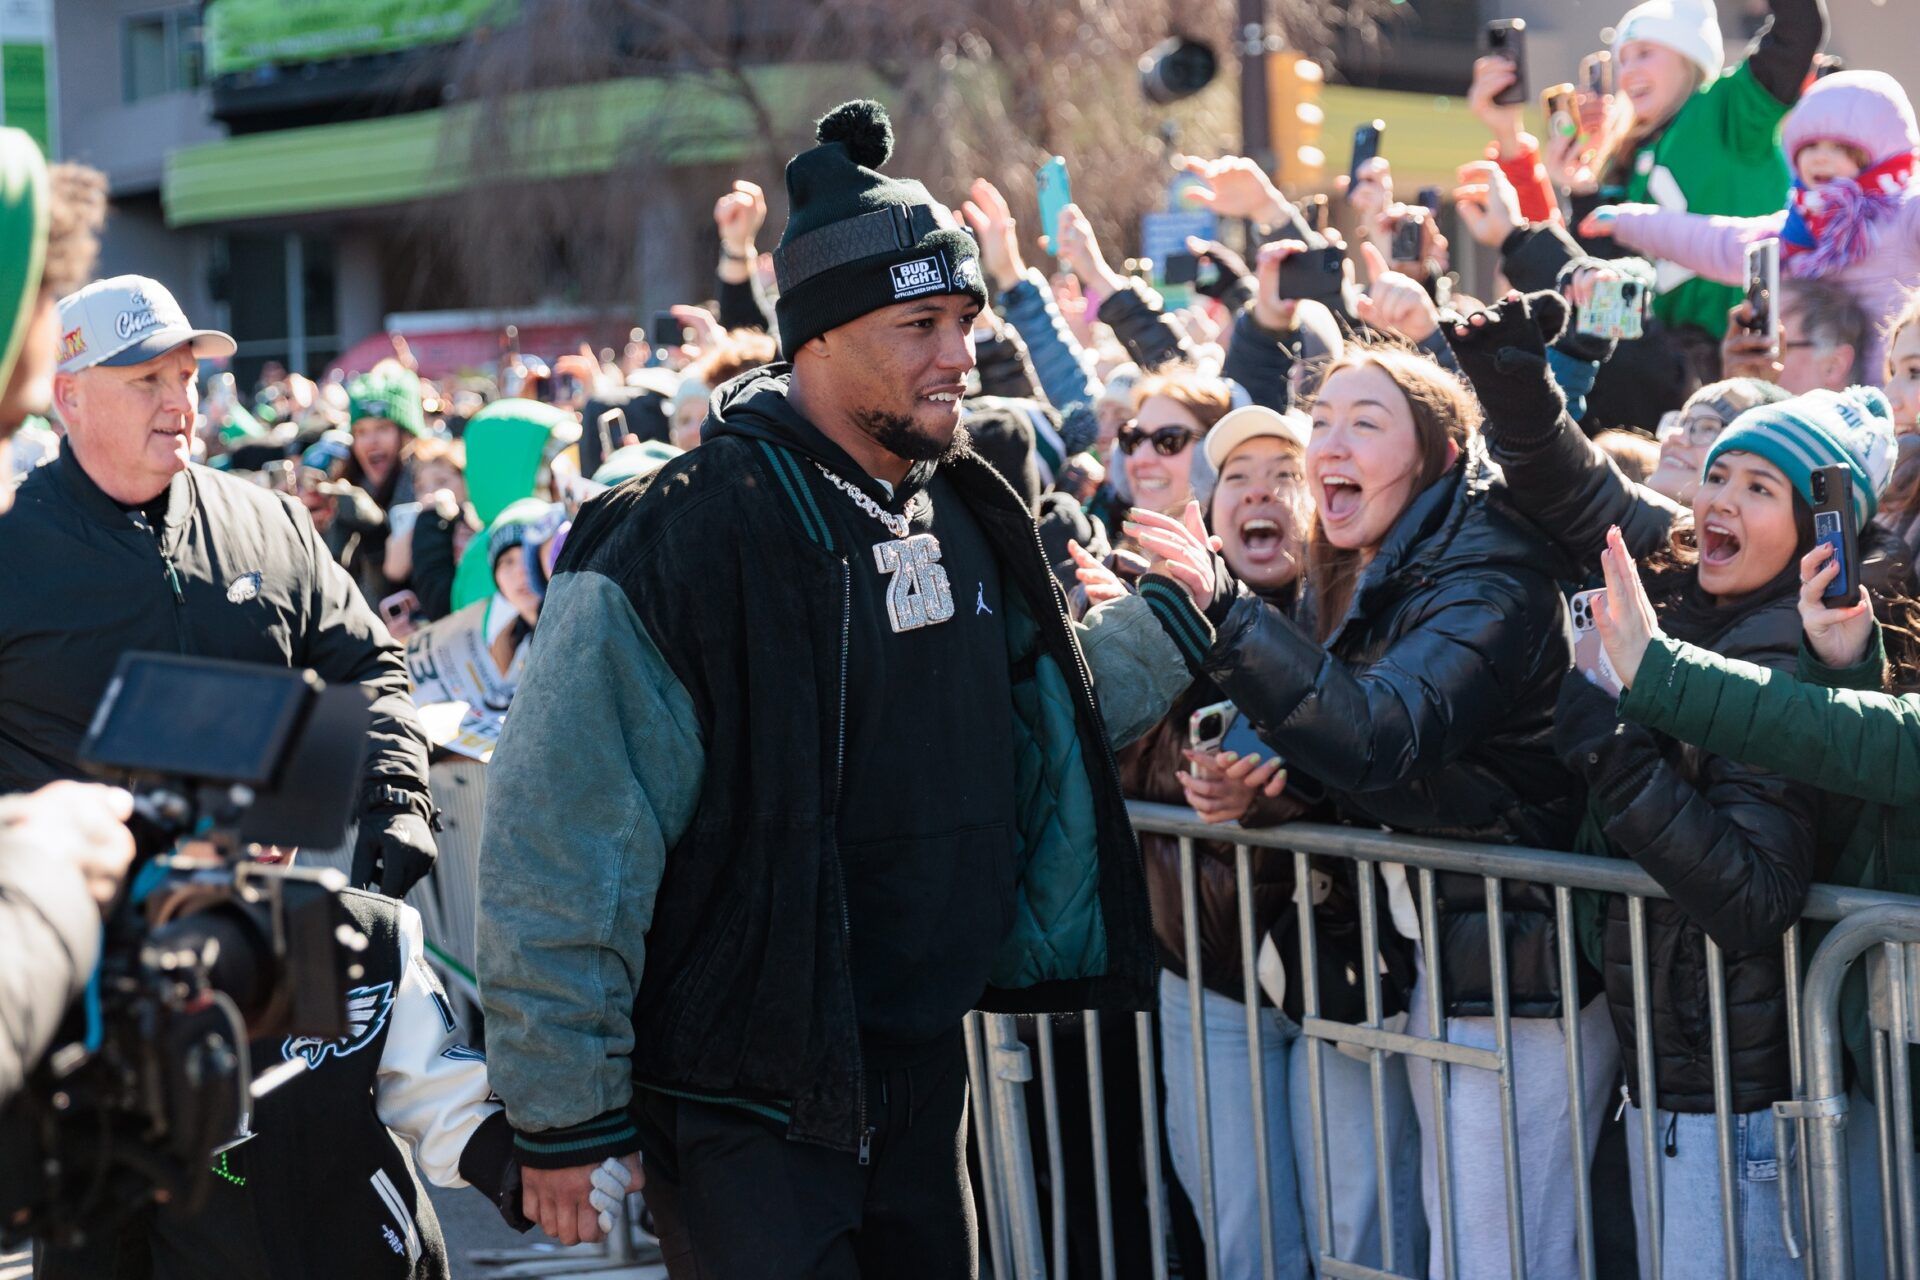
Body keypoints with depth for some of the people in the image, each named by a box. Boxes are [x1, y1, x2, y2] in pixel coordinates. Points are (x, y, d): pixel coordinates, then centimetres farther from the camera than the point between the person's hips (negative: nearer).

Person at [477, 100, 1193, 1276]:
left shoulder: (968, 517, 6)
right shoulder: (679, 540, -18)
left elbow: (1044, 711, 23)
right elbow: (559, 848, -17)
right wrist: (564, 1117, -15)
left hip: (921, 1071, 7)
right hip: (742, 1105, -7)